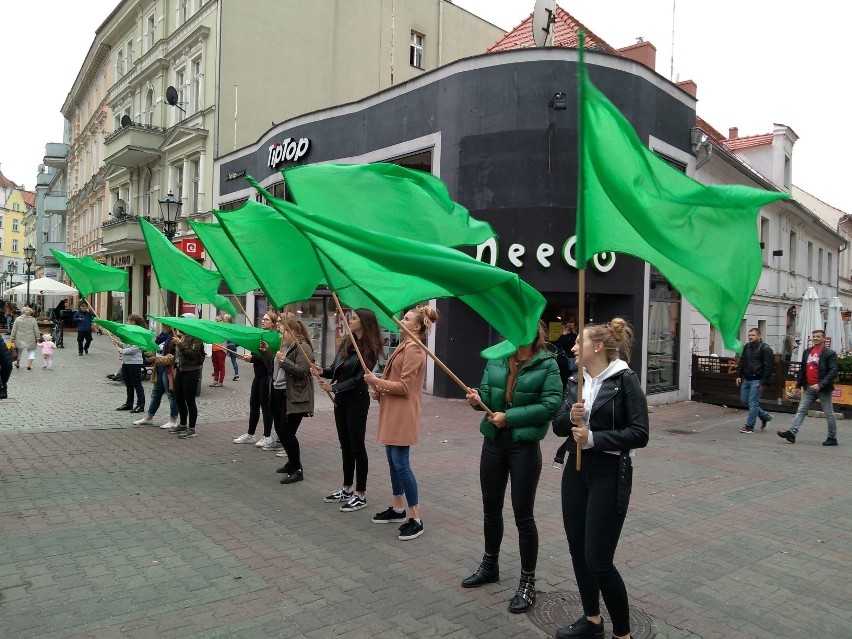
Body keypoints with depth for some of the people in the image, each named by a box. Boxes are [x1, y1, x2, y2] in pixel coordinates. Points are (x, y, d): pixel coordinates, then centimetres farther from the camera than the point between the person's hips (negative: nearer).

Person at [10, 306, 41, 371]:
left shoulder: (18, 319, -4)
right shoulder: (33, 320, -5)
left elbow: (14, 330, -2)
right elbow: (36, 330, -4)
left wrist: (12, 338, 4)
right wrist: (37, 338, 5)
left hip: (20, 339, 1)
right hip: (30, 340, -1)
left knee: (19, 350, 20)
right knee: (31, 351, 11)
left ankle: (17, 363, 35)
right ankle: (29, 365, -3)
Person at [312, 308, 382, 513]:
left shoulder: (370, 349, -13)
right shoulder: (346, 343, 7)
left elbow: (358, 378, -17)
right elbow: (336, 369, 10)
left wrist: (333, 387, -21)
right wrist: (323, 371, -9)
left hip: (357, 399, -7)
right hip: (341, 398, 7)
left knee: (357, 446, 0)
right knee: (345, 445, 15)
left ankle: (360, 495, 9)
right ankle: (347, 488, 27)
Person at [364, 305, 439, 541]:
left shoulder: (413, 349, -16)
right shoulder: (404, 346, 17)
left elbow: (404, 387, -19)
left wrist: (377, 381, -12)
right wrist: (379, 387, 6)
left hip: (403, 414, -10)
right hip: (392, 412, 10)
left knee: (401, 464, -8)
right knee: (393, 461, 16)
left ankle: (415, 519, 0)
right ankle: (398, 509, 28)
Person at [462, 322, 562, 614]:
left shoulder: (547, 364, -10)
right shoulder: (496, 359, 4)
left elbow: (551, 405, -16)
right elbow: (488, 395, 4)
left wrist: (510, 417, -18)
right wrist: (478, 399, -19)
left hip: (524, 446, -5)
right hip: (493, 442, 5)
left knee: (523, 516, 4)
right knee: (491, 509, 19)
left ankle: (527, 583, 22)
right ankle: (489, 566, 40)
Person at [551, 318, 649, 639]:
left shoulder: (625, 379, -11)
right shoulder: (575, 381, 7)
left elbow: (639, 434, -16)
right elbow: (558, 426, 7)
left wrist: (593, 438, -21)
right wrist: (570, 417, -14)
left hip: (610, 475, -7)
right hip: (575, 470, 7)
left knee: (598, 560, -4)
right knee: (577, 550, 14)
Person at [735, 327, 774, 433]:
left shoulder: (765, 348, -10)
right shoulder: (747, 347, 12)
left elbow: (769, 367, -13)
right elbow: (742, 362, 20)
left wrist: (763, 382, -16)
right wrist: (739, 375, 12)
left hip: (757, 380, -8)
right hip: (746, 379, 8)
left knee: (753, 403, -5)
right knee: (744, 400, 12)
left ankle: (749, 426, 2)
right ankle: (765, 416, 28)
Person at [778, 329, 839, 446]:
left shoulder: (830, 353, -7)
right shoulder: (807, 352, 11)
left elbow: (833, 371, -14)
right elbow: (802, 369, 16)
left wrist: (820, 385, -23)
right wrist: (798, 384, 11)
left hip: (823, 389, -6)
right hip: (809, 388, 6)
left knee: (829, 413, 6)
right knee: (801, 410, -3)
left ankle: (832, 438, 16)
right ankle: (792, 433, -9)